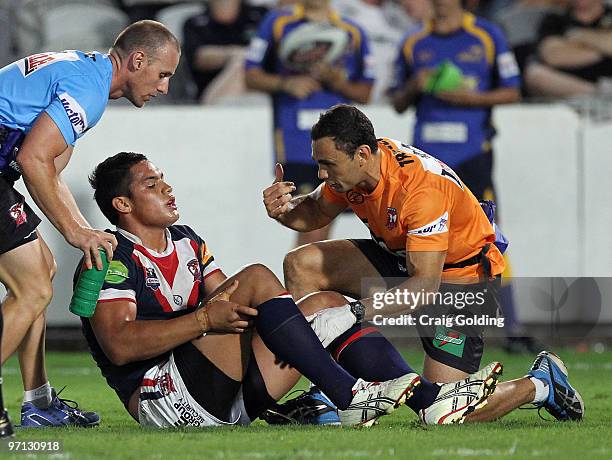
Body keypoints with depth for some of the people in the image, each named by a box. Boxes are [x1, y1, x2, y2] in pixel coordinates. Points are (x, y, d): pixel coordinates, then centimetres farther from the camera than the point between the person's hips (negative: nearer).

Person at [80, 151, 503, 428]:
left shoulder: (187, 242, 23)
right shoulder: (114, 260, -6)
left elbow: (229, 305, 18)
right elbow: (120, 346, -20)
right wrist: (204, 319, -27)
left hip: (226, 395, 9)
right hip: (160, 397, -9)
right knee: (258, 278, -22)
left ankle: (430, 399, -11)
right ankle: (350, 397, -29)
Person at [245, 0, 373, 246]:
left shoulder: (353, 33, 14)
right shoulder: (277, 23, 7)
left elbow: (364, 94, 14)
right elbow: (251, 76, 7)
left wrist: (339, 83, -7)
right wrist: (285, 83, -11)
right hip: (294, 142, -3)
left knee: (320, 233, 6)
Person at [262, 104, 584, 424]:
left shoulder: (422, 189, -35)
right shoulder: (350, 169, -13)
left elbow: (425, 284, -37)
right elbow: (318, 211, 9)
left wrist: (354, 312, -46)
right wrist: (284, 210, -16)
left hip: (463, 277, -8)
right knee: (301, 265, -3)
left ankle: (541, 384, 7)